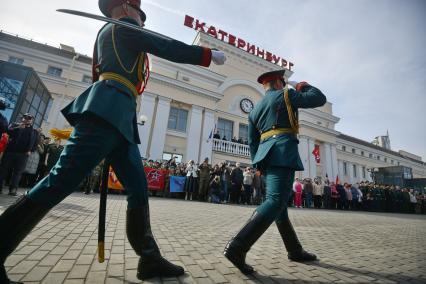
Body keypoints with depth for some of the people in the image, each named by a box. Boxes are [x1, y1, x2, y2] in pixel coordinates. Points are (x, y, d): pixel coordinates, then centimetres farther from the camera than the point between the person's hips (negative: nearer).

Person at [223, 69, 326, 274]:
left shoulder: (255, 109, 23)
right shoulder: (285, 95, 7)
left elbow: (252, 142, 18)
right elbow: (320, 99, 11)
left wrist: (259, 164, 21)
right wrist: (304, 87, 29)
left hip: (266, 154, 8)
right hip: (283, 152, -8)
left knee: (280, 203, 13)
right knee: (275, 202, -15)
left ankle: (295, 251, 25)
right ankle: (237, 247, -23)